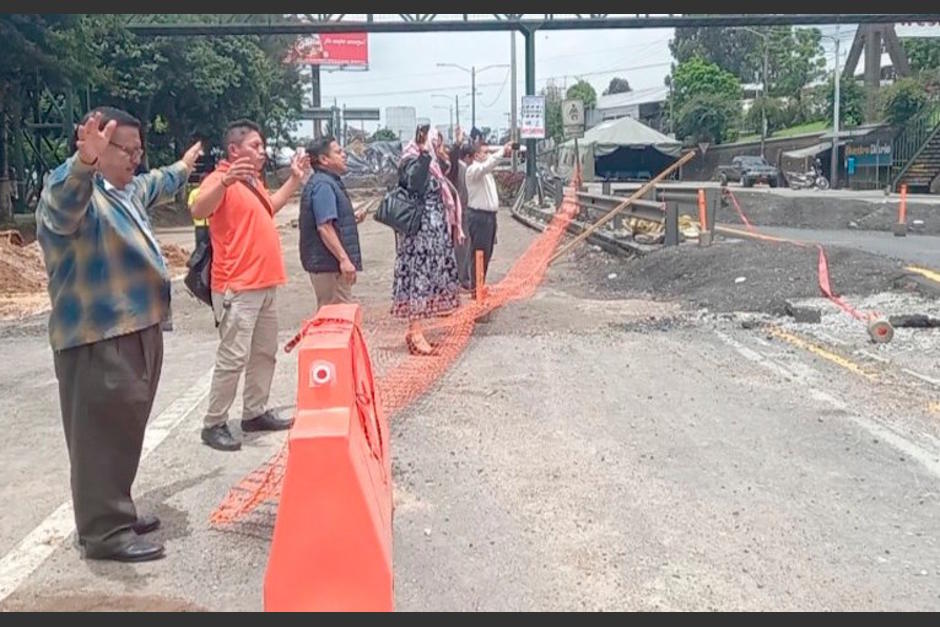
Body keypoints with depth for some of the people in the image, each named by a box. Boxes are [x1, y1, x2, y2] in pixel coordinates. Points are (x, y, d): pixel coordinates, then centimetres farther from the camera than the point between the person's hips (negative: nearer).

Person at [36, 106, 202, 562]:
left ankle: (116, 512, 30)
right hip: (99, 340, -10)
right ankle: (104, 532, 3)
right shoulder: (75, 192, -14)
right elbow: (65, 199, -40)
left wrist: (182, 168, 59)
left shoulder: (126, 190, 17)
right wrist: (85, 161, -61)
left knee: (124, 431, 18)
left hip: (135, 331, 10)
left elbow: (155, 186, 40)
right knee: (103, 435, -5)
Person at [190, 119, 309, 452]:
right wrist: (225, 180, -48)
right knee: (233, 357, -8)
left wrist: (294, 178, 34)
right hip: (237, 288, -10)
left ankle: (255, 413, 27)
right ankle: (214, 424, 2)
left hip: (265, 284, 10)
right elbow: (198, 210, -33)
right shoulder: (221, 180, -13)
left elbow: (270, 207, 38)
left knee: (265, 353, 15)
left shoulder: (253, 181, 17)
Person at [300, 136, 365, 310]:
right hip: (329, 264, -11)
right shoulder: (323, 185, -15)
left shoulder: (330, 182, 18)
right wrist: (344, 259, -26)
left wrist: (352, 219, 11)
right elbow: (324, 227, -24)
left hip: (330, 263, 11)